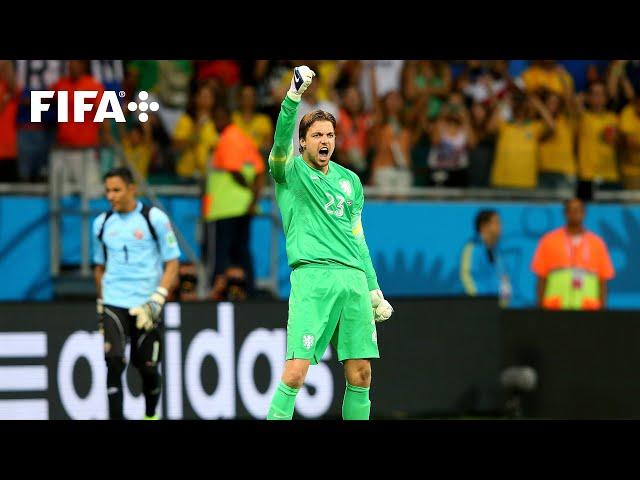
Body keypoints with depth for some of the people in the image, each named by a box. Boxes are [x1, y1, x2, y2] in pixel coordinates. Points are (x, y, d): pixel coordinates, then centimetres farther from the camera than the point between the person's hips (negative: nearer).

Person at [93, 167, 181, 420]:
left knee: (147, 367, 7)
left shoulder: (155, 218, -5)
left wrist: (157, 300, -15)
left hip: (146, 305, -2)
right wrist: (100, 304, 22)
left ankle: (150, 415, 32)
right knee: (114, 362, -15)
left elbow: (172, 264, -4)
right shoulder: (102, 223, 8)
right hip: (113, 303, 2)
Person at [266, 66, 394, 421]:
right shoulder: (290, 171, 6)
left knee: (360, 375, 2)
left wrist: (374, 290, 22)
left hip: (354, 279, 5)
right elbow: (281, 140, -16)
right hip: (312, 275, -5)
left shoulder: (350, 181, 20)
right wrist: (294, 96, -31)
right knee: (295, 371, -14)